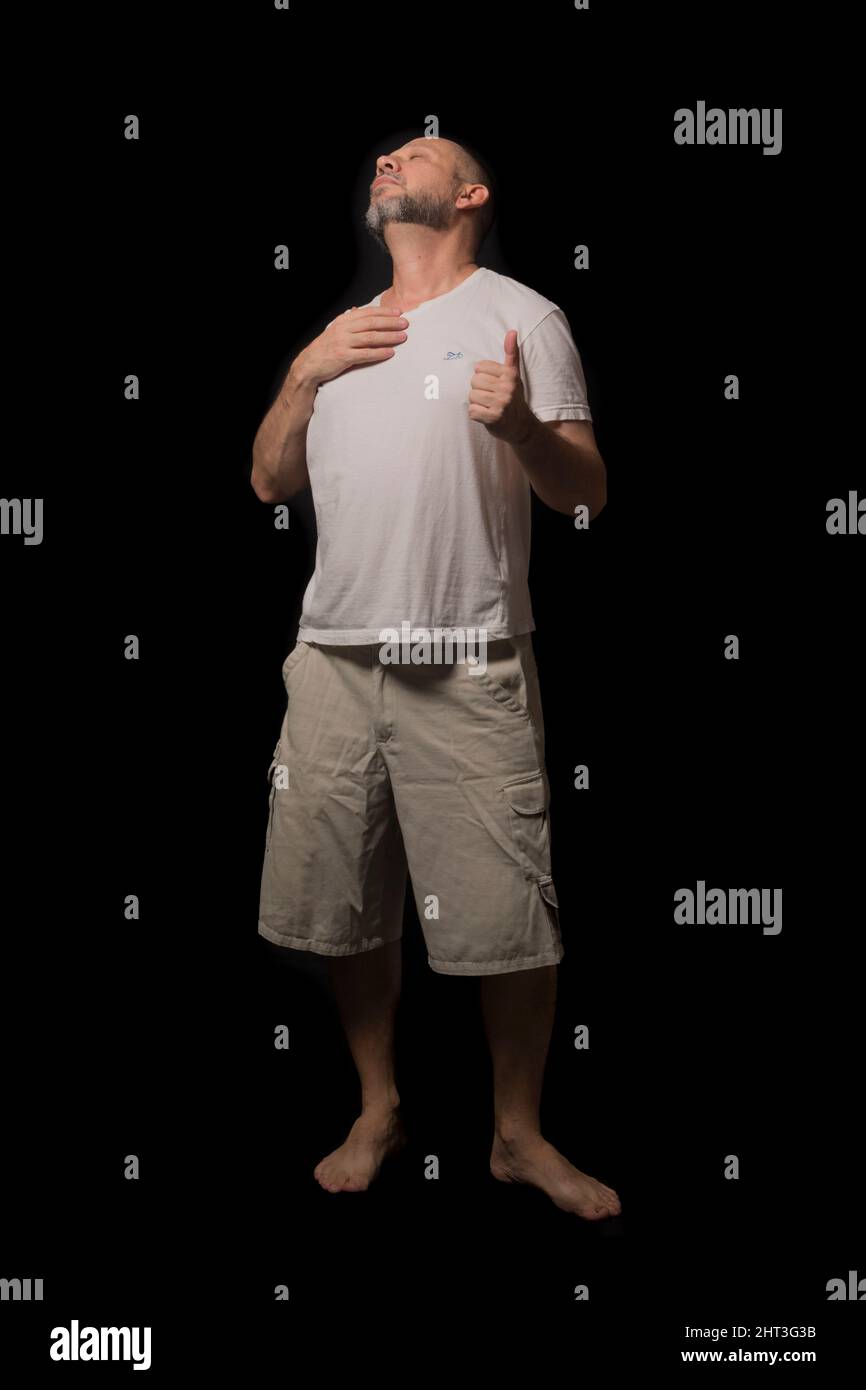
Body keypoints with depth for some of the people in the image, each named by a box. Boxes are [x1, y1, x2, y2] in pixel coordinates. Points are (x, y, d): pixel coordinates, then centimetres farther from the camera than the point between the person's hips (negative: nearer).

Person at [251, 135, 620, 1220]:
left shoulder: (522, 316, 2)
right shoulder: (340, 334, 19)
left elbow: (586, 492, -5)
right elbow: (270, 482, 15)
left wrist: (521, 426, -24)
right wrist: (305, 372, 1)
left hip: (468, 670, -5)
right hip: (333, 660, 5)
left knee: (510, 917, -3)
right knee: (344, 905, 11)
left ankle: (519, 1135, 18)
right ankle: (378, 1111, 29)